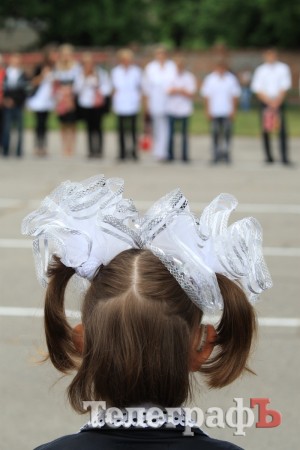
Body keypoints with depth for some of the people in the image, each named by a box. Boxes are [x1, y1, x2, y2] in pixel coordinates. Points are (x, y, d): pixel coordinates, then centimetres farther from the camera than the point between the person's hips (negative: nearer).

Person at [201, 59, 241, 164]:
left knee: (227, 133, -4)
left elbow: (235, 96, 6)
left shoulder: (231, 79, 5)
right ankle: (216, 154, 5)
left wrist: (233, 111, -1)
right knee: (215, 133, 0)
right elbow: (206, 96, 5)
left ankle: (226, 153, 3)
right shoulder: (209, 79, 4)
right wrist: (207, 111, -1)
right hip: (214, 112, 0)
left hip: (227, 112, 0)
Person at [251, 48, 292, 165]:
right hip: (265, 102, 0)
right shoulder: (260, 70, 1)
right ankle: (269, 157, 6)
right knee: (265, 130, -1)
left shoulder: (283, 68, 2)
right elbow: (258, 89, -2)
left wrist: (276, 102, -12)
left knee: (282, 130, -8)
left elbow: (284, 87, -1)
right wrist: (270, 102, -11)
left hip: (279, 102, 0)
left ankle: (285, 157, -8)